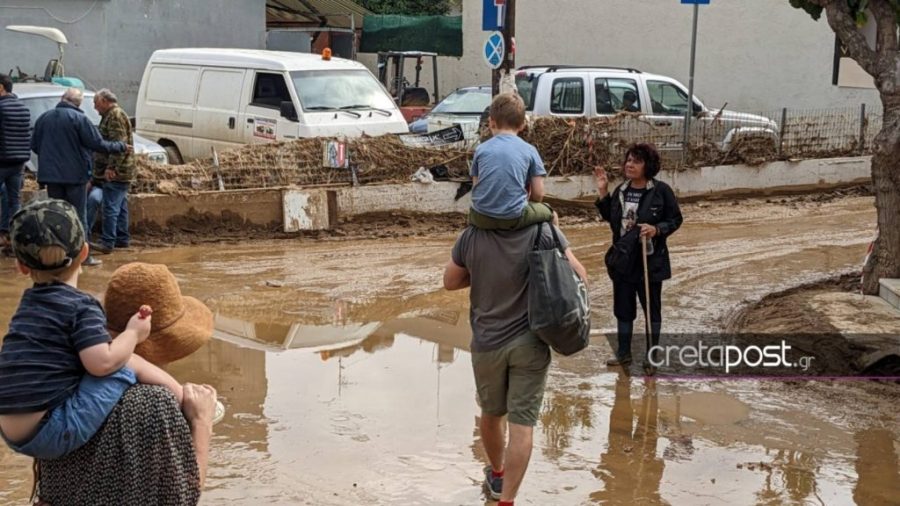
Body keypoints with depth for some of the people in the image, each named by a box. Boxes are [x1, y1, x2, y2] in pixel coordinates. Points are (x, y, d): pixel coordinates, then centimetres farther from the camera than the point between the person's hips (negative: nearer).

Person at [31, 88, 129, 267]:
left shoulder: (44, 118, 5)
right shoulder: (79, 118, -12)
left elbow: (34, 145, 10)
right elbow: (98, 144, -13)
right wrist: (121, 146, 1)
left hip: (51, 174, 5)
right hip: (75, 175, -4)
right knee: (78, 216, 2)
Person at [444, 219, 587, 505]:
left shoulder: (471, 237, -9)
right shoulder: (543, 232, -14)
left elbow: (450, 282, 5)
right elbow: (579, 277, -7)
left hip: (487, 343, 2)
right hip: (530, 344, -2)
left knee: (491, 414, 23)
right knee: (521, 425, 0)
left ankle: (497, 474, 45)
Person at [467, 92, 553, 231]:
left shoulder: (481, 149, 5)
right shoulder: (529, 150, 1)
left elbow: (476, 188, 7)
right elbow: (538, 194, 0)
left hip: (482, 218, 2)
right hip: (514, 218, -2)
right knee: (548, 213, 28)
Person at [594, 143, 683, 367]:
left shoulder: (661, 190, -11)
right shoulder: (621, 190, 4)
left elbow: (676, 219, -6)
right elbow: (610, 218, 12)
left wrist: (657, 229, -23)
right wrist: (603, 193, 4)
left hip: (650, 260, -5)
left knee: (652, 308, 8)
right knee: (623, 308, 13)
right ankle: (624, 353, 24)